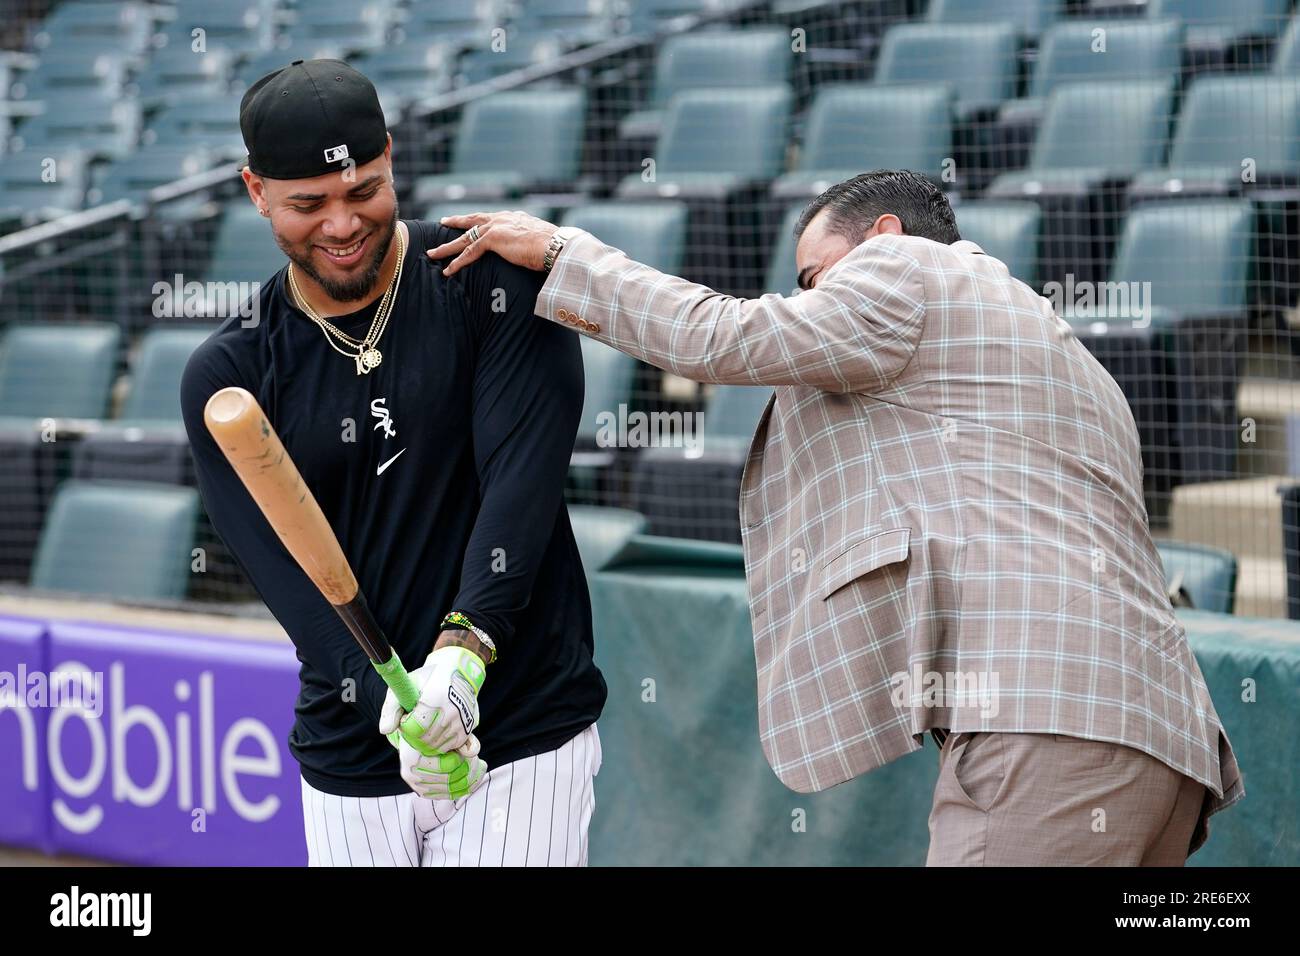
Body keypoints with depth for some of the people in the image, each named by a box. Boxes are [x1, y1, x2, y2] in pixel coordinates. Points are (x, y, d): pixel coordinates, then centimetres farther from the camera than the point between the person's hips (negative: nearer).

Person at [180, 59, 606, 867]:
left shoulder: (498, 280, -3)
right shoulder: (229, 377, 1)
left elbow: (523, 475, -13)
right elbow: (284, 569, -8)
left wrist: (464, 647, -27)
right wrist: (387, 702, -24)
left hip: (525, 742, -2)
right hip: (351, 762, 2)